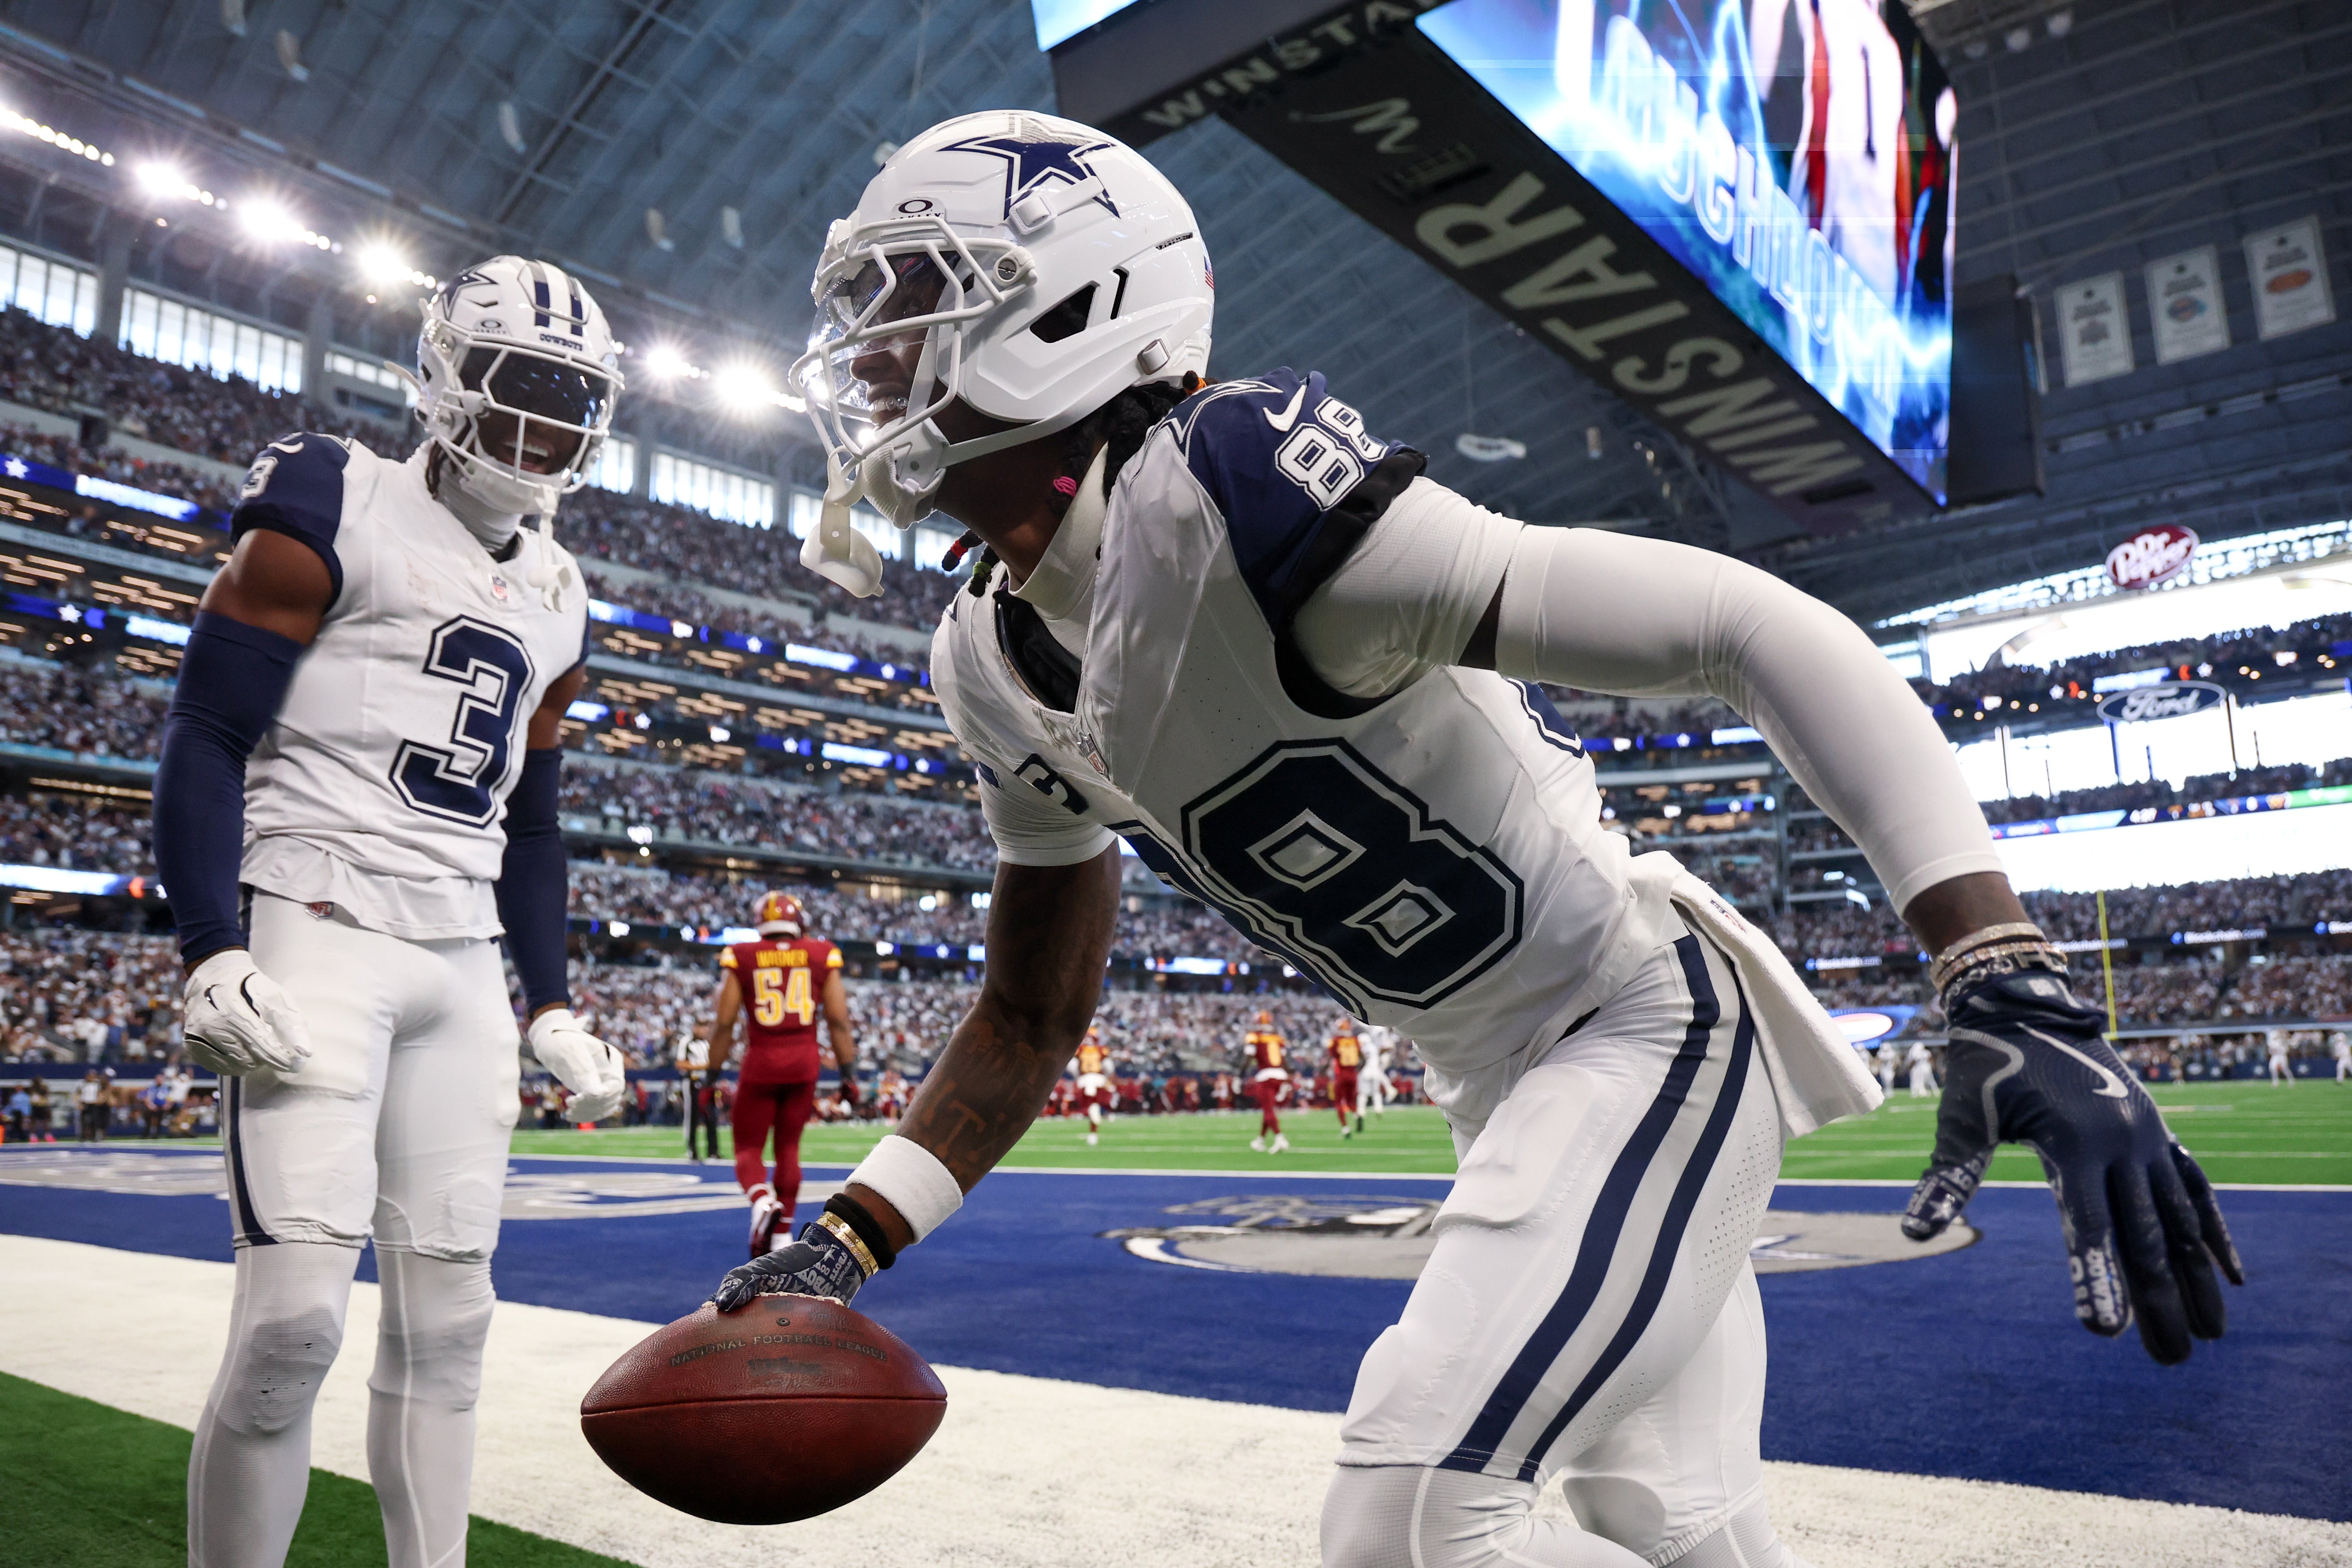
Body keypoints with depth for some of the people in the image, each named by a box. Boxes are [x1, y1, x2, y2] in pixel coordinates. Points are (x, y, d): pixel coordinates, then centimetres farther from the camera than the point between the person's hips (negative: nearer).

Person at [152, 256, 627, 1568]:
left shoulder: (557, 599, 17)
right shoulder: (336, 512, -2)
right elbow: (207, 740, -7)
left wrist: (552, 1005, 16)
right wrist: (213, 957, -17)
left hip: (466, 967, 6)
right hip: (317, 934, -6)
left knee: (448, 1321, 8)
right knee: (294, 1320, -11)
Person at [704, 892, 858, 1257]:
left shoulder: (741, 959, 0)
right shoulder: (821, 956, 3)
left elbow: (724, 1024, -1)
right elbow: (838, 1020, 1)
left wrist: (713, 1072, 8)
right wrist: (848, 1072, 7)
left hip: (760, 1063, -2)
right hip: (804, 1062, 2)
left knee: (748, 1150, 8)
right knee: (788, 1147, 14)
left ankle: (764, 1202, -22)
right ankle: (783, 1234, 14)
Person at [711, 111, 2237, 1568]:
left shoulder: (1233, 496, -26)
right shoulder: (997, 666, 1)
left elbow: (1761, 628, -28)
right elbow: (1033, 1017, 11)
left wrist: (2016, 992, -34)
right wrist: (846, 1240, 1)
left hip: (1650, 1027, -8)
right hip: (1505, 1091, 8)